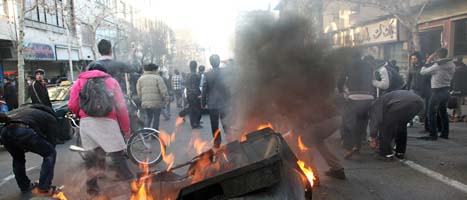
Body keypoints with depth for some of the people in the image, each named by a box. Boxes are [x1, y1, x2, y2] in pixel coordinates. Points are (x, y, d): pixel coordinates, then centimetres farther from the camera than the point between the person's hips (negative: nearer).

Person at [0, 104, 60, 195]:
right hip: (23, 131, -6)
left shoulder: (29, 109, 42)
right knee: (50, 153, 16)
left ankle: (25, 186, 40)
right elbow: (51, 143, 26)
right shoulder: (52, 119, 27)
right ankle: (43, 188, 12)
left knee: (18, 159, 34)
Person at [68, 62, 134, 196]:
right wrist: (126, 127, 15)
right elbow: (121, 106, 10)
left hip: (85, 122, 2)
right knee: (118, 155, -1)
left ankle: (92, 187, 17)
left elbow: (72, 105, 8)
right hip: (106, 121, -2)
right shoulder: (111, 80, 19)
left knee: (90, 154, 14)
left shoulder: (80, 81, 21)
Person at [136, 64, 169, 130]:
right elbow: (163, 91, -10)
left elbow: (139, 92, 9)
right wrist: (166, 100, 0)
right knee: (156, 118, 8)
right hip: (157, 102, -4)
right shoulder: (158, 78, -5)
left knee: (148, 118, 18)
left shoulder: (140, 79, 10)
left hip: (145, 103, 4)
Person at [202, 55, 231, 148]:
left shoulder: (207, 75, -9)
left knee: (215, 125, 9)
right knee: (226, 124, 11)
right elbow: (229, 88, -1)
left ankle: (217, 142, 14)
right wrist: (229, 101, 9)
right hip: (224, 102, 1)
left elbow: (205, 90, -5)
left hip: (212, 104, -1)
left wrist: (204, 103, 4)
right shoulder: (225, 73, -6)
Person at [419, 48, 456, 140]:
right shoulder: (452, 65, 4)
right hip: (446, 90, 8)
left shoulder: (437, 65, -18)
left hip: (437, 91, -7)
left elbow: (423, 72, -12)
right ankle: (445, 134, 21)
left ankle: (433, 135, -2)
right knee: (443, 112, 16)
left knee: (431, 113, -2)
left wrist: (428, 62, 1)